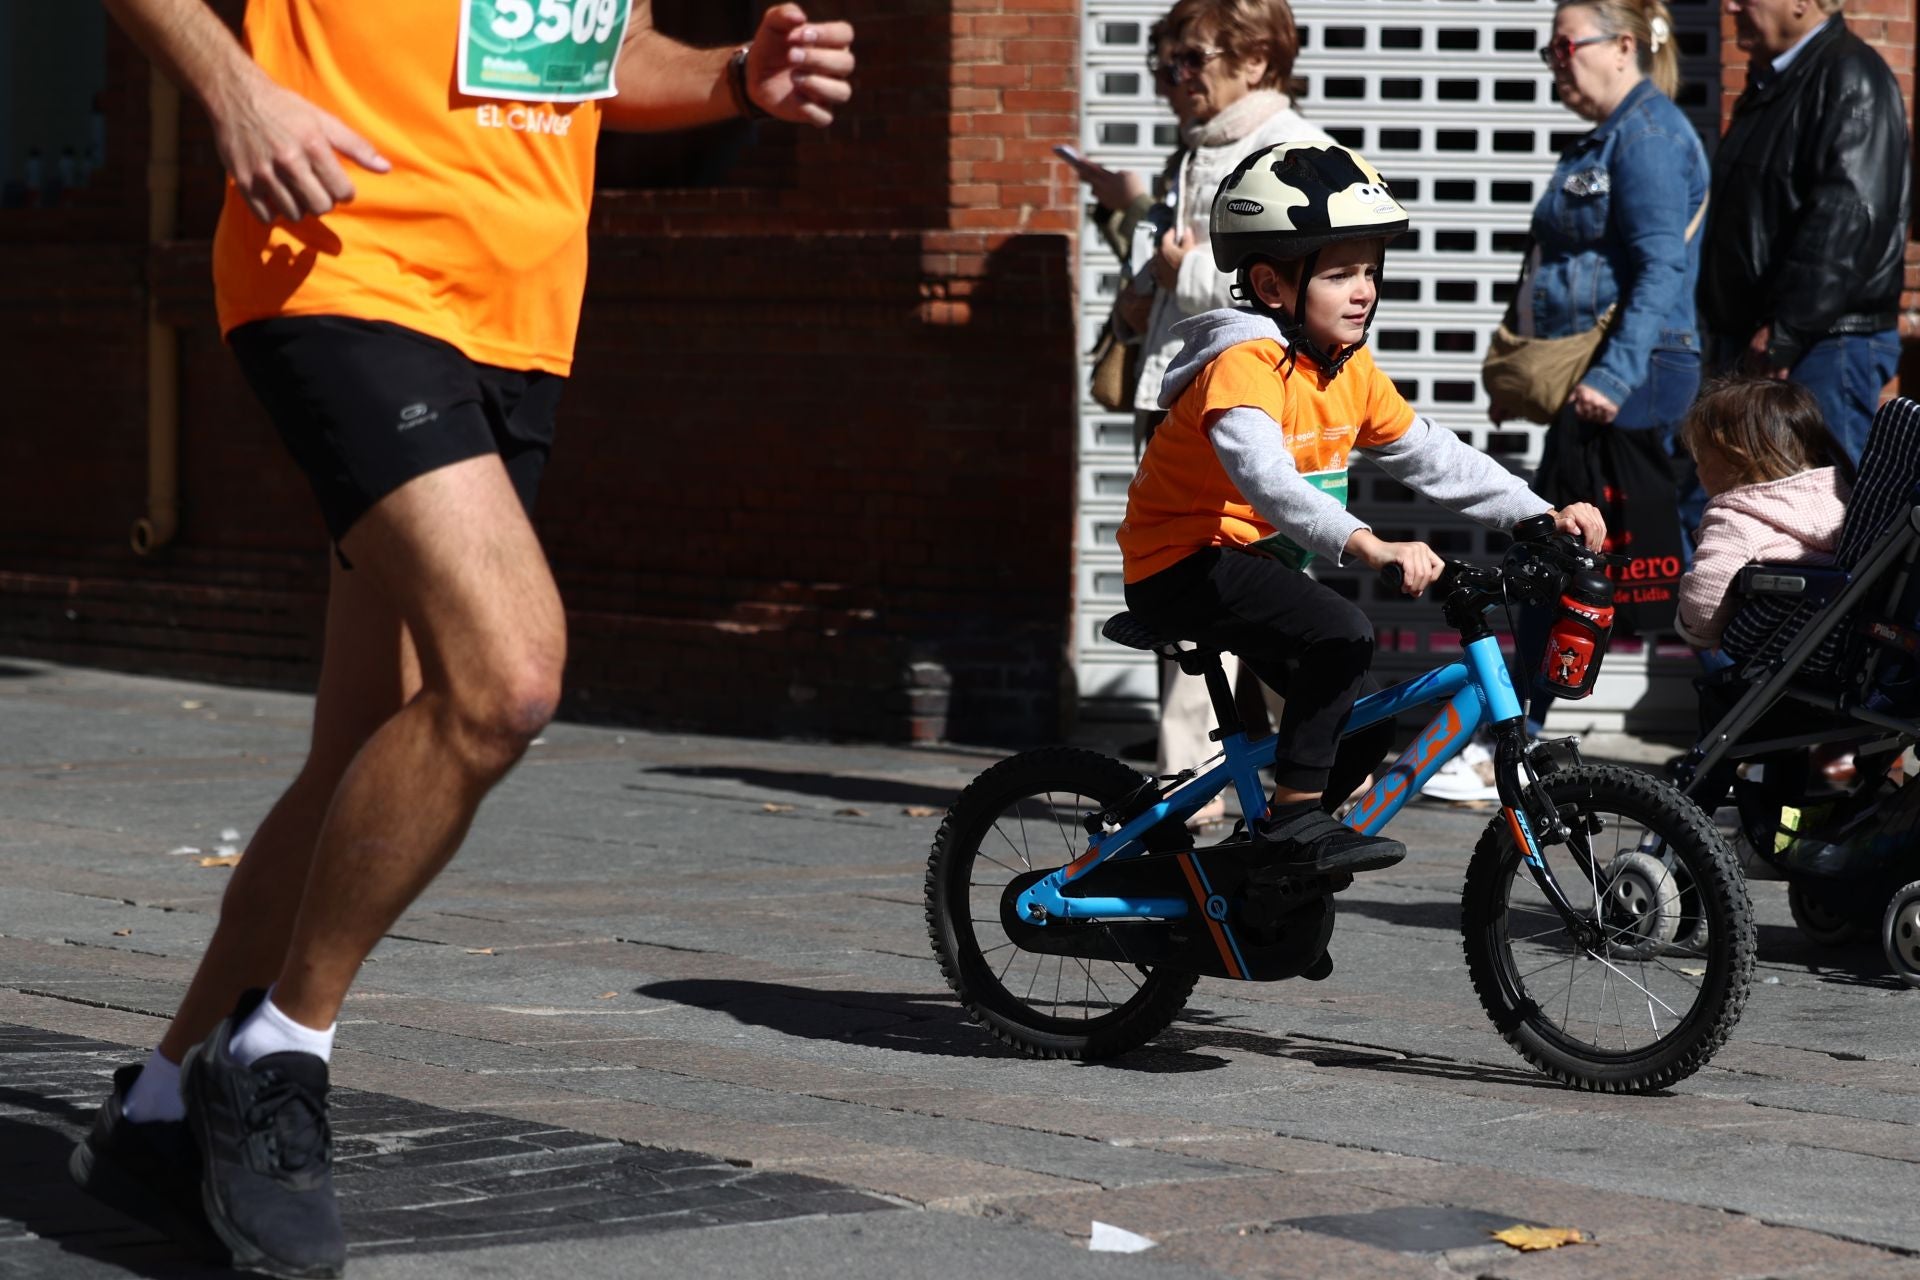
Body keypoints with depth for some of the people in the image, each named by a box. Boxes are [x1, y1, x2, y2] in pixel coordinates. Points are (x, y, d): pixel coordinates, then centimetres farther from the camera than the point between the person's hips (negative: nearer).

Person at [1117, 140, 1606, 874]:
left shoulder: (1351, 368, 7)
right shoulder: (1246, 360, -23)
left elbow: (1430, 456, 10)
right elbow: (1264, 476, -40)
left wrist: (1539, 516, -1)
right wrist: (1370, 546, -52)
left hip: (1255, 563, 9)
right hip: (1186, 564, -9)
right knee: (1342, 637, -28)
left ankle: (1277, 867, 21)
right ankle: (1293, 820, -22)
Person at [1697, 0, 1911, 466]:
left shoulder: (1851, 76, -12)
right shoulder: (1770, 85, 20)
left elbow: (1846, 214, -22)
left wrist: (1784, 333, -25)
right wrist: (1723, 335, 17)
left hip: (1824, 342, -10)